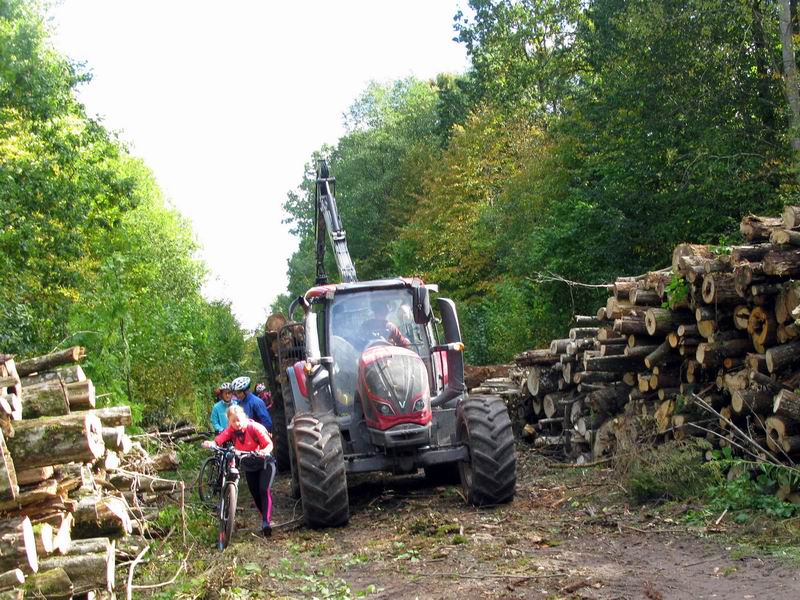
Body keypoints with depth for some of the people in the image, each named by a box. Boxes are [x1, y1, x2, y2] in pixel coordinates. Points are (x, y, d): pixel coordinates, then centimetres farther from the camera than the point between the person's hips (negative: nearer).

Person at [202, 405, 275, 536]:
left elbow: (269, 443, -29)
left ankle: (266, 522, -24)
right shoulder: (231, 430, -16)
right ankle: (265, 518, 26)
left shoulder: (255, 428, -25)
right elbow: (219, 439, -32)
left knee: (264, 490, -21)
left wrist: (265, 451, -52)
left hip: (265, 462, -5)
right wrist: (210, 443, -55)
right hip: (249, 465, 5)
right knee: (255, 494, 7)